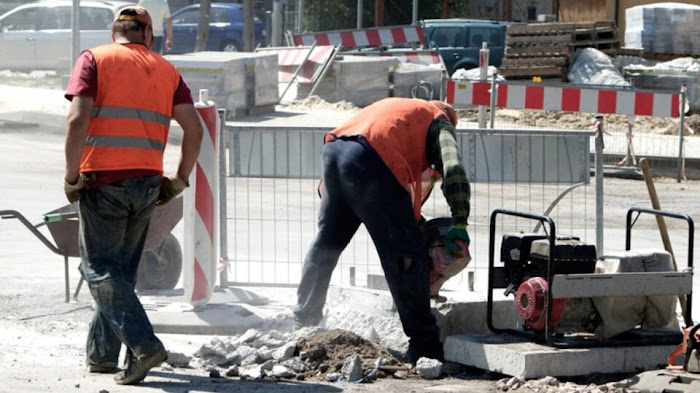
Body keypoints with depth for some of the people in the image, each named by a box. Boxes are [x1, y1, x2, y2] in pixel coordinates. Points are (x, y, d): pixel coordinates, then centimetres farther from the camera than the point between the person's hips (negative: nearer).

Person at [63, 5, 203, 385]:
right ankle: (101, 353, 22)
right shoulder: (166, 70, 12)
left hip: (103, 180, -4)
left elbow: (77, 119, -12)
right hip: (147, 183, 4)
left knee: (100, 268, -1)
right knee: (121, 269, 17)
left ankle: (143, 344, -16)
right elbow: (193, 129, 4)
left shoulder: (93, 59, 1)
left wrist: (72, 176, -7)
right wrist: (180, 180, 13)